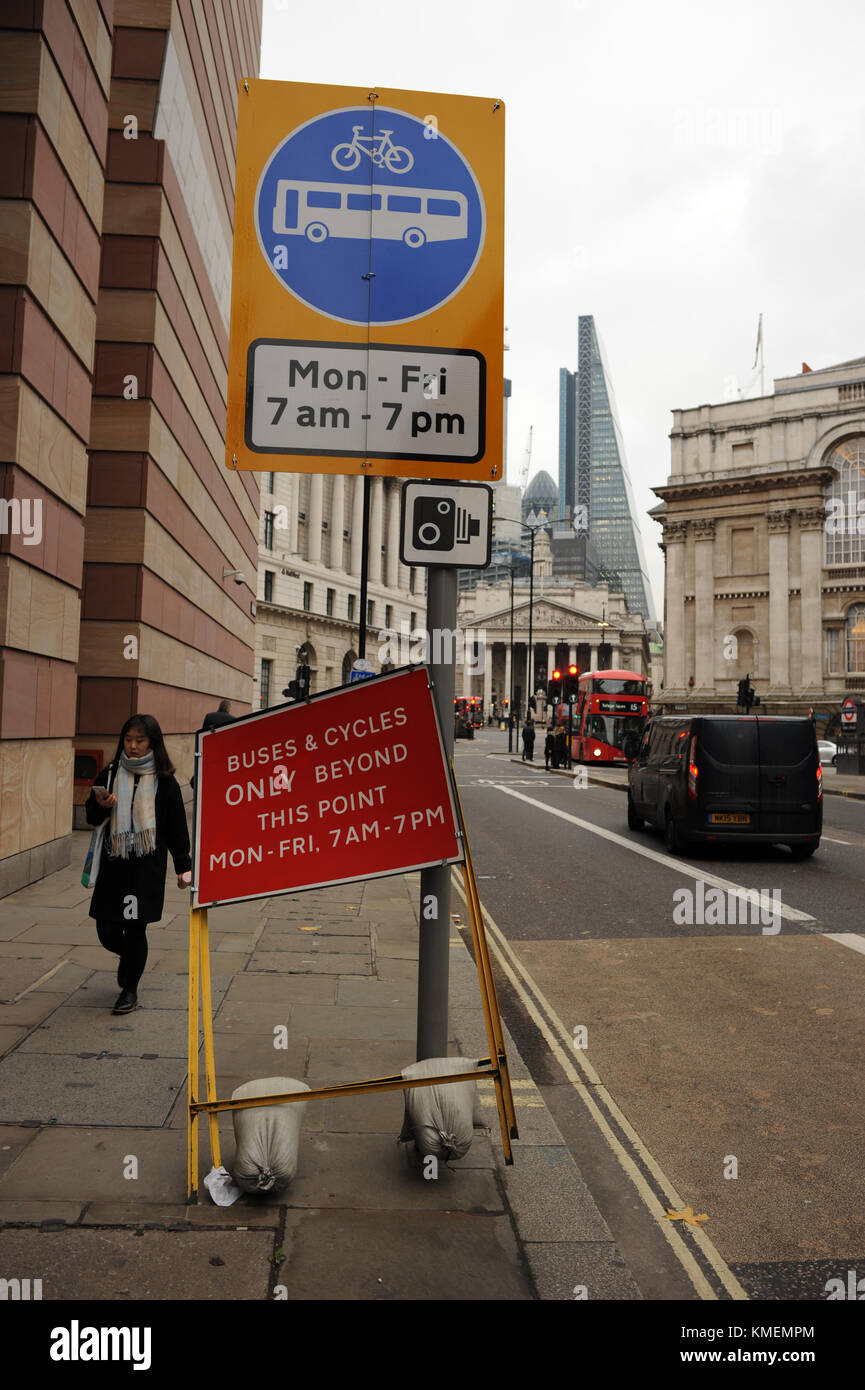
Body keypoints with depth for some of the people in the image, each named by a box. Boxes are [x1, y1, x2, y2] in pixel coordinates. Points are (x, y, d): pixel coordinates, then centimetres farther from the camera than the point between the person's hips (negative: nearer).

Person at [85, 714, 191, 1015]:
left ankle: (130, 989, 17)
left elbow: (177, 826, 2)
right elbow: (91, 817, 12)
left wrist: (183, 866, 3)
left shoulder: (164, 781, -2)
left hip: (148, 866, -3)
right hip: (113, 863, 3)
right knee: (107, 931, 4)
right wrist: (100, 806, -11)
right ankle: (130, 957, 38)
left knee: (135, 929, -3)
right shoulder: (110, 775, 5)